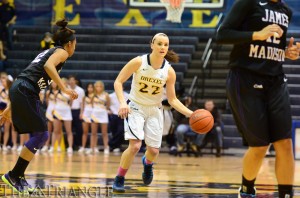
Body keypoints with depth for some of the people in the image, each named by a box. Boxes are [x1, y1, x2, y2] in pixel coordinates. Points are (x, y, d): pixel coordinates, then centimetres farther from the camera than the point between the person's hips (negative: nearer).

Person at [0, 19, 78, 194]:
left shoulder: (48, 52, 28)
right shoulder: (62, 52, 4)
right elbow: (48, 66, -20)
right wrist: (64, 88, -21)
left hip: (18, 89, 9)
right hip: (26, 92, -9)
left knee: (38, 136, 12)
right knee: (41, 135, -5)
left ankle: (18, 177, 12)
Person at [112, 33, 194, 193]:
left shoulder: (169, 71, -11)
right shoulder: (139, 62, -18)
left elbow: (172, 99, -2)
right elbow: (118, 82, -12)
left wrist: (190, 114, -14)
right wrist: (122, 103, -26)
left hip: (154, 110, 3)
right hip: (135, 107, -3)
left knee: (154, 151, 2)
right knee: (135, 145, -22)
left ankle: (147, 163, 41)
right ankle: (119, 179, -3)